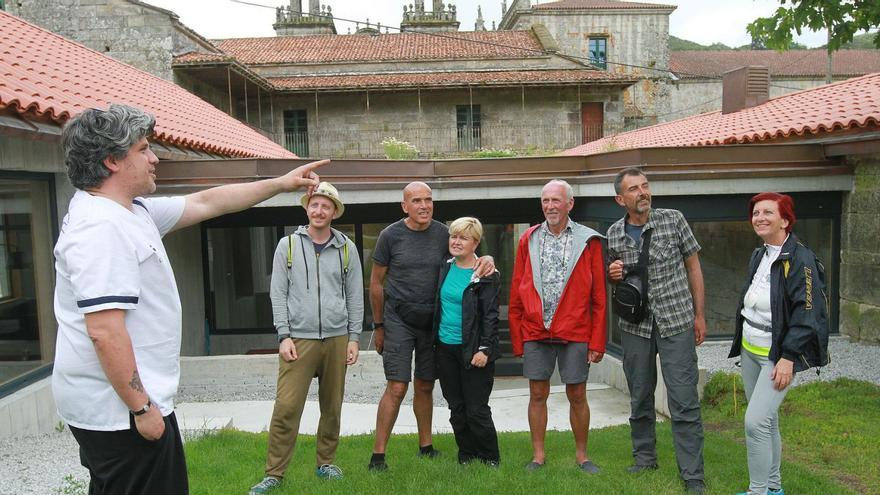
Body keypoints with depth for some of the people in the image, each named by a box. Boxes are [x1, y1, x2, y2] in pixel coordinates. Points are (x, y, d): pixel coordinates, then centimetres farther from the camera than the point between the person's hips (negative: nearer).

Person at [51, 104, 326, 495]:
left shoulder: (135, 212, 9)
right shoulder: (101, 227, -23)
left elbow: (205, 203, 16)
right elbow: (104, 332, -27)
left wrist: (281, 184, 16)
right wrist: (141, 408, -21)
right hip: (121, 410, -11)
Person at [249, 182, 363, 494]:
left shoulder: (347, 248, 7)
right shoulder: (288, 245, 4)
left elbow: (355, 295, 9)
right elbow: (278, 294, 2)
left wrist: (354, 337, 4)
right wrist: (284, 336, -5)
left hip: (337, 338, 2)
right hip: (299, 339, -1)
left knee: (332, 406, 9)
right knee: (286, 407, -5)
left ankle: (326, 463, 25)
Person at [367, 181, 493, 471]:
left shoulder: (443, 234, 2)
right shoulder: (391, 235, -5)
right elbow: (376, 282, 2)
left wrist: (486, 260, -12)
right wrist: (378, 325, 5)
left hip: (431, 320, 3)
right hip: (399, 319, -3)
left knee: (425, 386, 12)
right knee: (397, 388, -8)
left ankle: (426, 447, 27)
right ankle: (378, 455, 3)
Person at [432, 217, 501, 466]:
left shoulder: (486, 275, -9)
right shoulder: (444, 268, 9)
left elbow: (491, 315, -10)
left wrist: (485, 349, -16)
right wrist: (433, 339, 14)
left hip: (472, 350, -6)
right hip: (445, 347, 6)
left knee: (476, 409, 0)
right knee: (456, 408, 12)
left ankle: (490, 459, 18)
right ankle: (466, 455, 27)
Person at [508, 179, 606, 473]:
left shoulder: (588, 241, 0)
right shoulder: (528, 240, 5)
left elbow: (599, 297, 0)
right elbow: (517, 293, 6)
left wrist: (597, 341, -4)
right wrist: (517, 338, 3)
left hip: (575, 333, -1)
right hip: (535, 332, 2)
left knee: (577, 395, 7)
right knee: (538, 394, 8)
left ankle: (581, 455, 25)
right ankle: (538, 455, 23)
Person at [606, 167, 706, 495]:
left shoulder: (673, 220, -4)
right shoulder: (613, 234, 2)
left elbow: (693, 266, 3)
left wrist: (699, 315, 2)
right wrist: (612, 274, -7)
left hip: (676, 323, -2)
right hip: (635, 325, 3)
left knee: (684, 402, -2)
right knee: (639, 397, 13)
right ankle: (644, 458, 31)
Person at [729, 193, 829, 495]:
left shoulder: (800, 259, -15)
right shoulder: (758, 256, 9)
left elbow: (807, 313, -18)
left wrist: (788, 358, -21)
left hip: (778, 355, -8)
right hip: (749, 350, 8)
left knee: (756, 422, -12)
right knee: (766, 421, 16)